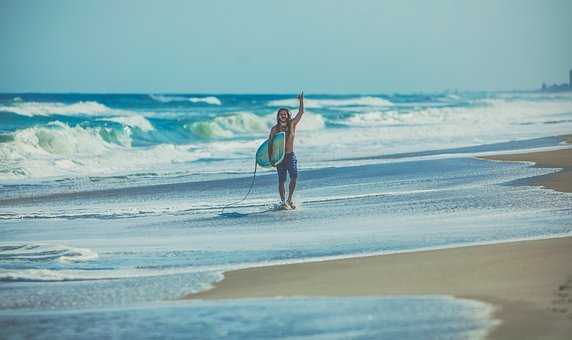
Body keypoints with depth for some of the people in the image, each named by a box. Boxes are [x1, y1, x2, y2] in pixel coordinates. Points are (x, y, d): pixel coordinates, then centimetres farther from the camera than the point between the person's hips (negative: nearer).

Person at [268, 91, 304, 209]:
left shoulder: (292, 124, 2)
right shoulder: (274, 129, -1)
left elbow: (301, 113, -5)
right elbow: (270, 144, 3)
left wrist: (301, 101, -16)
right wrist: (270, 158, -4)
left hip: (291, 156, 1)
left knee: (294, 176, -17)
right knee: (281, 181, 1)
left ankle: (290, 199, -2)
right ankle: (283, 201, 11)